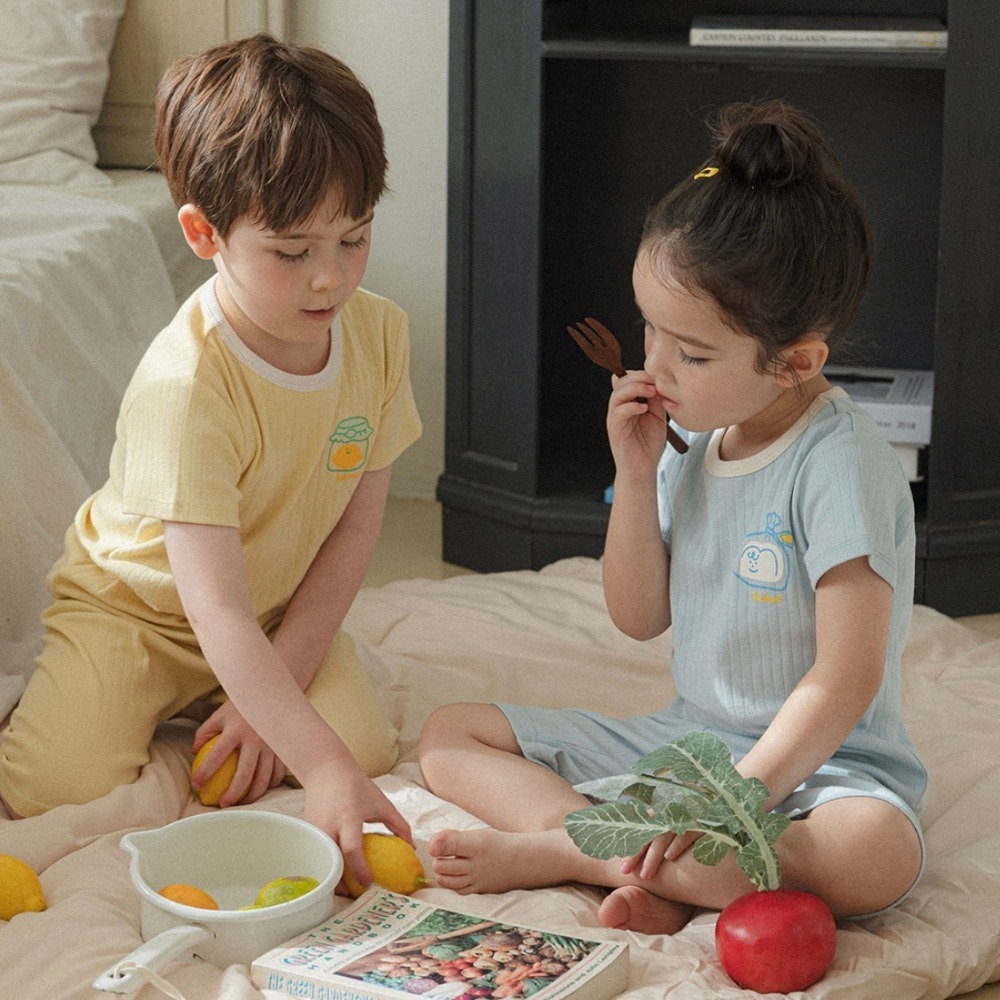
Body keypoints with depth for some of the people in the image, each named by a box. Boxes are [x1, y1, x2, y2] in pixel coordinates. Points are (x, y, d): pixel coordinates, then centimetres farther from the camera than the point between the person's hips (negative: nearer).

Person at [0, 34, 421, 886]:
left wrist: (277, 689, -15)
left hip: (284, 608, 6)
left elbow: (358, 523, -6)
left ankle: (196, 709, 10)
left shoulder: (379, 332, -14)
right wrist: (320, 767, -46)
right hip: (136, 602, -6)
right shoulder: (185, 384, -33)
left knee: (368, 744, -18)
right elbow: (216, 608, -38)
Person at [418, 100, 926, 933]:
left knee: (877, 855, -41)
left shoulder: (841, 466, -18)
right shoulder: (695, 443, 4)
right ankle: (644, 876, -23)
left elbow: (845, 681, -24)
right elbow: (639, 616, 8)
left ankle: (556, 850, -29)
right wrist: (636, 474, -5)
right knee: (450, 735, 1)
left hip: (815, 762, -7)